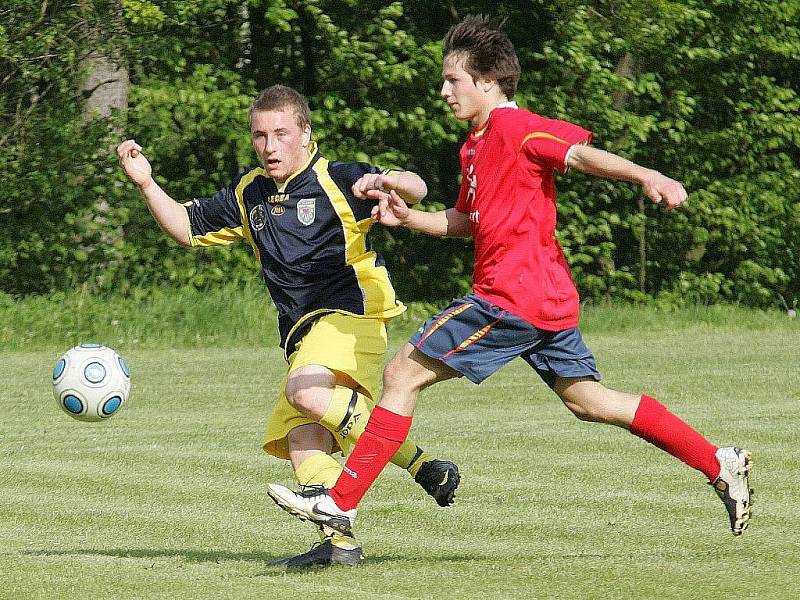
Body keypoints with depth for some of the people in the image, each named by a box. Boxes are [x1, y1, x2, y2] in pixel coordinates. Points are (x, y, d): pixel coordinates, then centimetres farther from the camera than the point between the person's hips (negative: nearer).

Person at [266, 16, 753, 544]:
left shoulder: (513, 125, -10)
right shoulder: (477, 144, 20)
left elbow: (580, 152, -21)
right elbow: (464, 220, 29)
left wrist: (647, 177, -36)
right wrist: (408, 217, 13)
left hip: (512, 297, -10)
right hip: (549, 298, 10)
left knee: (403, 374, -6)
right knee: (587, 400, 13)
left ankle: (341, 503, -5)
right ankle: (720, 464, 11)